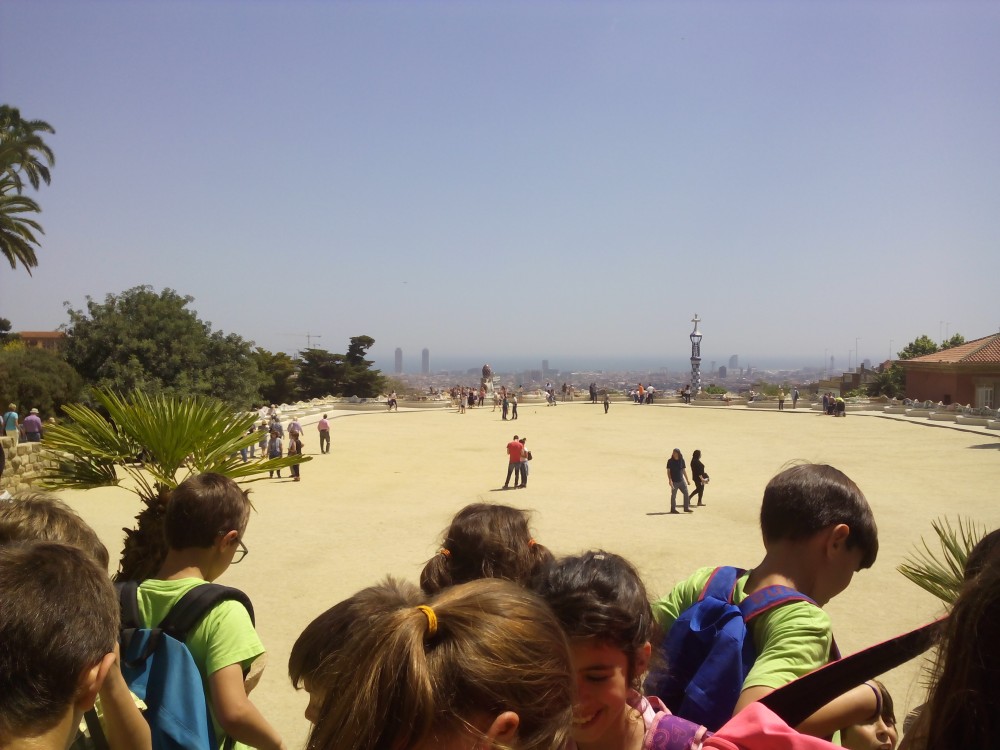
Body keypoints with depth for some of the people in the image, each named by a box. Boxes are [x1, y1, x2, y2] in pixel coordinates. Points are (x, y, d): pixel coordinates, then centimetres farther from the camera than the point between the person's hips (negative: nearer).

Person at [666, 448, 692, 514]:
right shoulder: (670, 461, -6)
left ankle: (686, 508, 12)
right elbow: (668, 471, -6)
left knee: (686, 493, 3)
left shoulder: (682, 460, 4)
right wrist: (670, 480, -17)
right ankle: (673, 509, 13)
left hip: (681, 480, 4)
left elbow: (684, 470, 12)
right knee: (673, 495, 3)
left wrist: (687, 480, 14)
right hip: (674, 481, -4)